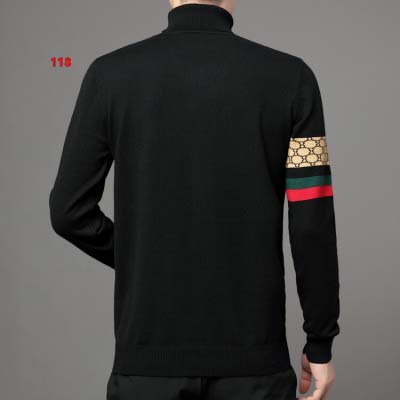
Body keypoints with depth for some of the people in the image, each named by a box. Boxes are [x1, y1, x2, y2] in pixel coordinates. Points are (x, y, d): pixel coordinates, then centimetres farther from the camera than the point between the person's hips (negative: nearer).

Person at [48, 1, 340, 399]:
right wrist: (320, 343, 2)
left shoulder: (111, 75, -4)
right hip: (251, 352, 0)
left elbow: (69, 211, -2)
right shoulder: (289, 77, -7)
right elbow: (313, 225, -8)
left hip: (149, 350, 1)